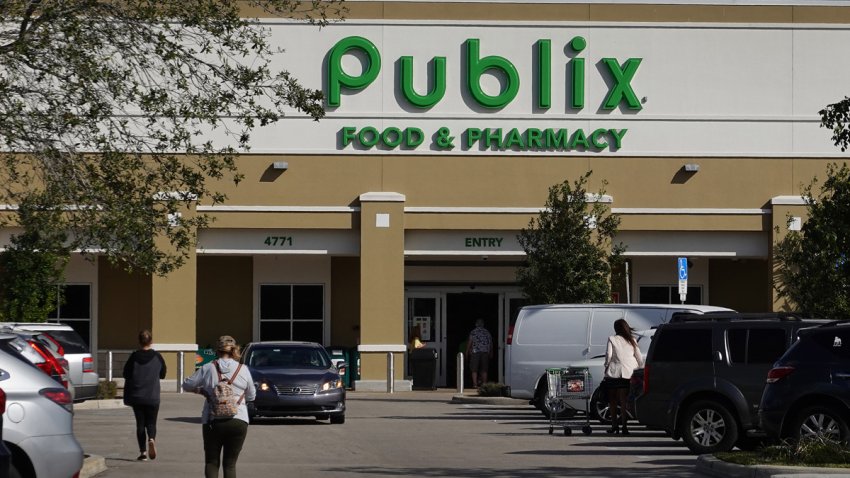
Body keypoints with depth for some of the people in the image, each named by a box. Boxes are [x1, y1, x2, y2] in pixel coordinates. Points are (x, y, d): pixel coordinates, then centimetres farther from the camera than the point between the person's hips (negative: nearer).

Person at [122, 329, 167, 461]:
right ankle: (151, 439, -22)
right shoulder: (157, 357, -3)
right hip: (153, 396, 0)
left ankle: (143, 451, 2)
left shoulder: (134, 357, -6)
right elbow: (162, 375, 7)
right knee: (151, 422, 9)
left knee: (140, 423, 8)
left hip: (136, 396, 0)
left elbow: (126, 375, -2)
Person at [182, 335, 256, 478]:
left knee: (211, 462, 10)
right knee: (230, 464, 7)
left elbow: (186, 385, 8)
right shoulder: (243, 370, 2)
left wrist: (201, 390, 25)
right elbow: (251, 396, 12)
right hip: (238, 422, 1)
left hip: (212, 422, 0)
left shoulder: (208, 369, 0)